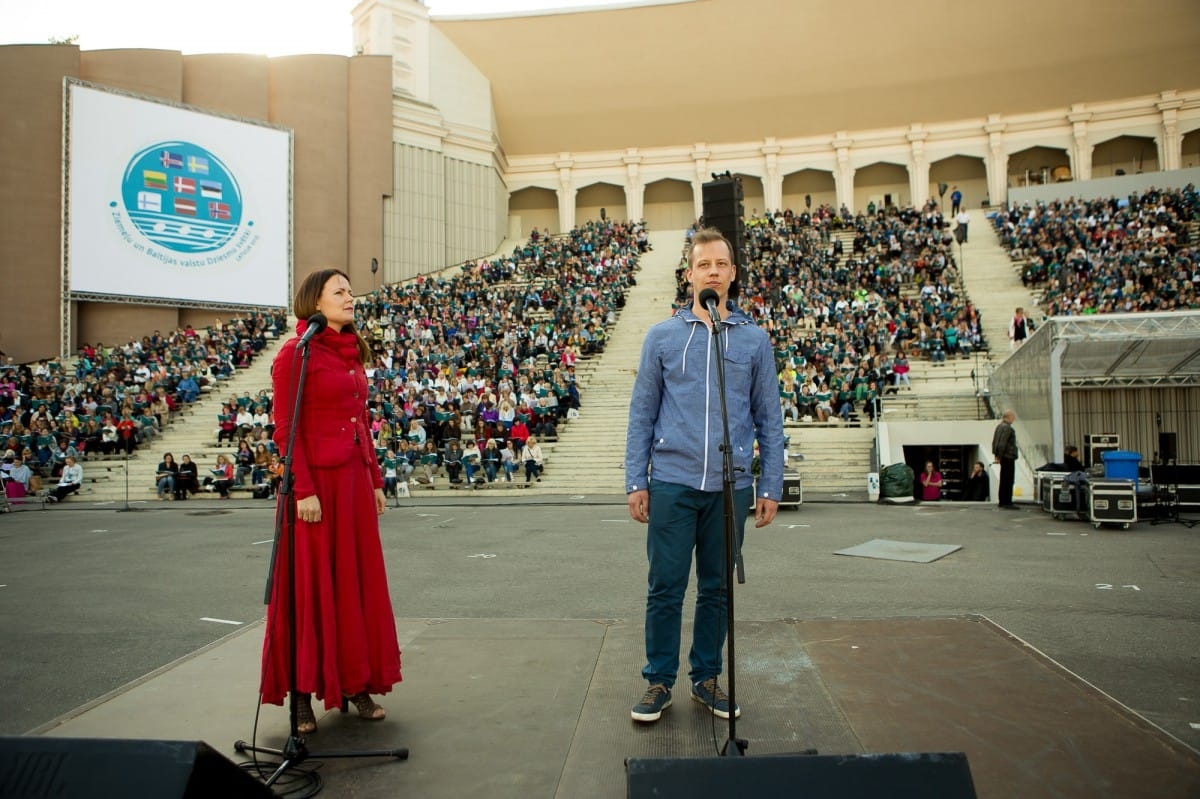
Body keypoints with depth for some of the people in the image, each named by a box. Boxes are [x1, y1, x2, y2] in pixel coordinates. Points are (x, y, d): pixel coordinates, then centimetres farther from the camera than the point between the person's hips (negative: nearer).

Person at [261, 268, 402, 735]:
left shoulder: (354, 354, 14)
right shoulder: (296, 354, -8)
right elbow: (285, 429, -12)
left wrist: (375, 480, 14)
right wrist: (303, 489, -18)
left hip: (355, 479, 7)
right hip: (317, 481, -7)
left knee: (360, 580, 11)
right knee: (312, 584, 1)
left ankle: (356, 683, 23)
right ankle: (303, 694, 14)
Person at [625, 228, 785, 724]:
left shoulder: (755, 340, 6)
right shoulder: (662, 337, 4)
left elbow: (769, 418, 8)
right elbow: (642, 414, 4)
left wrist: (770, 487, 3)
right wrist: (635, 481, -1)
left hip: (730, 486, 1)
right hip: (672, 483, -1)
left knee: (717, 589, 12)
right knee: (665, 588, 4)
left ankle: (707, 677, 28)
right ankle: (659, 681, 21)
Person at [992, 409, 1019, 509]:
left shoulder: (999, 426, 13)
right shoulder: (1008, 428, -16)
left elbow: (994, 441, 17)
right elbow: (1002, 444, -22)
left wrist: (996, 455, 18)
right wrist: (999, 456, -15)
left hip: (1003, 457, 10)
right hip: (1008, 457, -10)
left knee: (1003, 480, 15)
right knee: (1009, 481, -6)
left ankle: (1002, 501, 21)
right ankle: (1007, 502, -5)